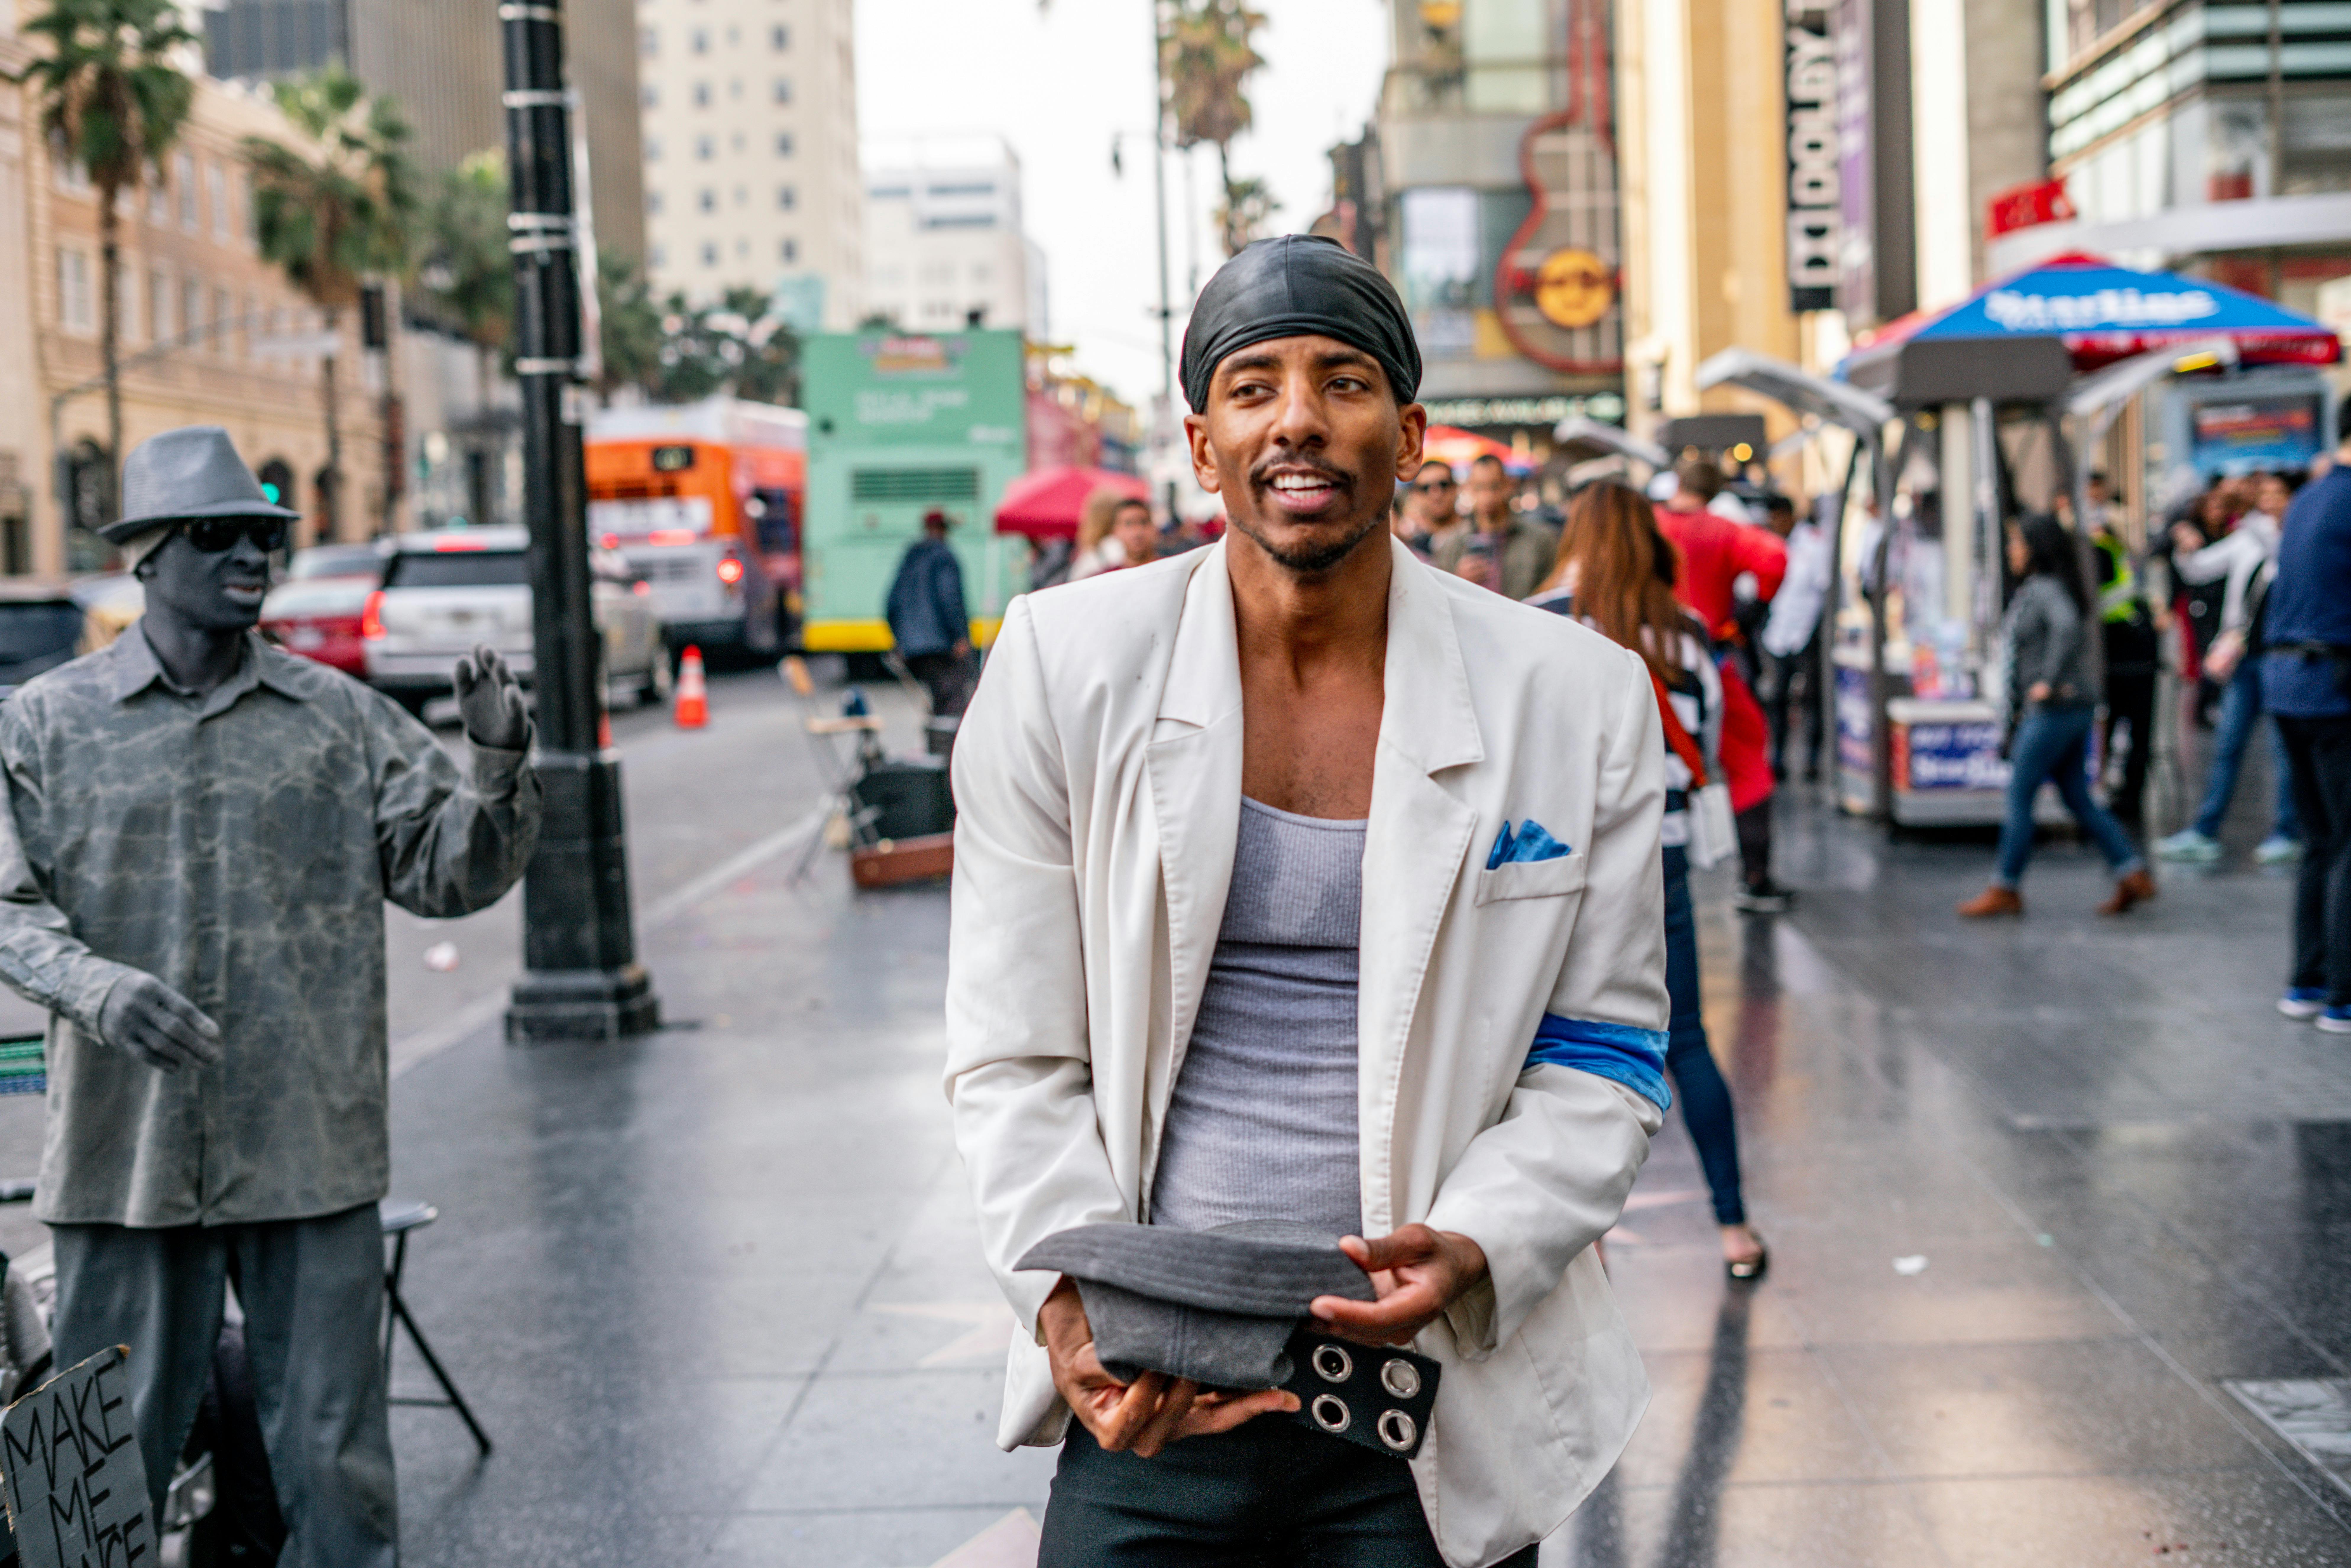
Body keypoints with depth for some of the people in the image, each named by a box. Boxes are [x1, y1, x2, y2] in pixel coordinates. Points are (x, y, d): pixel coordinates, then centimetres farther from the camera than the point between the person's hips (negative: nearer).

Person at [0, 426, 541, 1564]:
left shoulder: (338, 718, 7)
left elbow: (446, 872, 6)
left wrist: (498, 771, -13)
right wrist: (100, 988, -22)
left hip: (311, 1159, 1)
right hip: (124, 1158, -1)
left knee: (335, 1464, 7)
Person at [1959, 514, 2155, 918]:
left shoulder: (2046, 589, -14)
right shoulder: (2030, 590, 17)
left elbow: (2066, 626, -35)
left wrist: (2049, 680, -29)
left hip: (2056, 708, -10)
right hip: (2073, 710, 10)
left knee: (2020, 796, -3)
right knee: (2077, 799, 10)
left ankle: (2005, 889, 3)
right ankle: (2133, 874, 8)